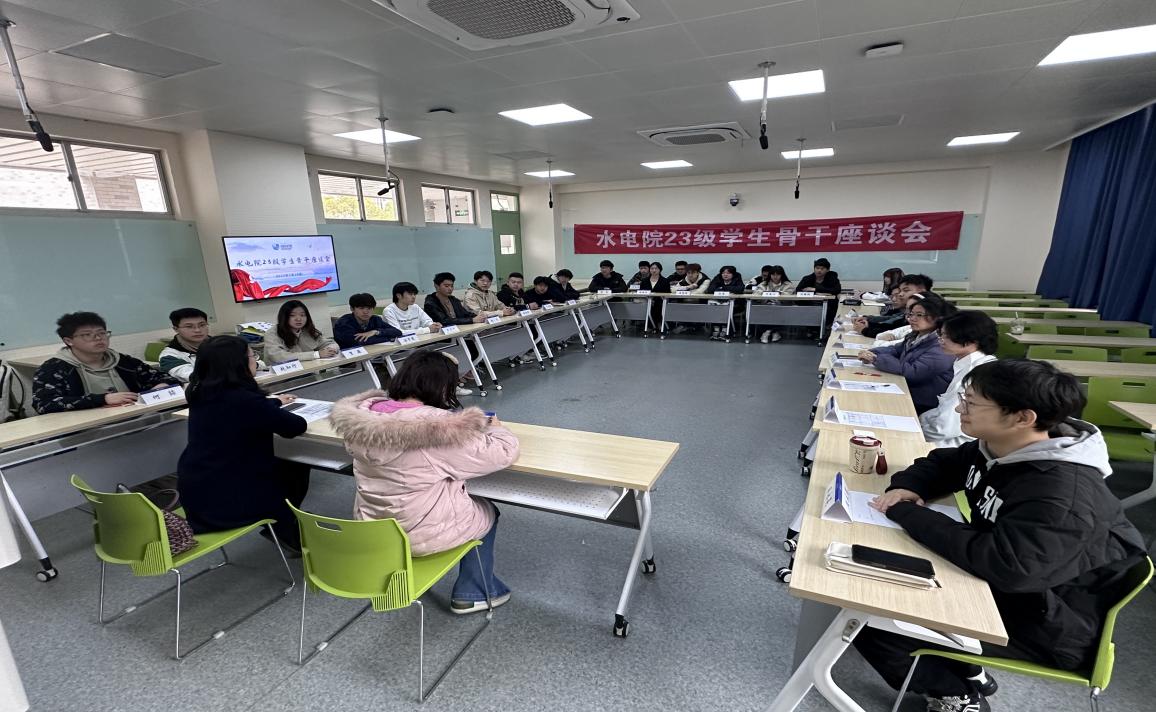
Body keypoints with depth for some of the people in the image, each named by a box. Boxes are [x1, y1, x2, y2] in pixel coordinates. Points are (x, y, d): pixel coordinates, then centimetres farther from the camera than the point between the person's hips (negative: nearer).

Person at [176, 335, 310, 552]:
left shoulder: (201, 395, -2)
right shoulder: (244, 399, -26)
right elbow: (296, 426, -15)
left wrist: (274, 402, 29)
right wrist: (277, 409, 4)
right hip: (229, 501, -8)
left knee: (280, 466, 23)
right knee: (297, 468, 16)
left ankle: (276, 523, 39)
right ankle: (291, 535, 34)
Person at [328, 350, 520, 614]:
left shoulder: (365, 417, -10)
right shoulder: (442, 429, -29)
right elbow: (503, 453, -20)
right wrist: (495, 426, 1)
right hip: (422, 536, -6)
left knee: (470, 504, 30)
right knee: (487, 512, 23)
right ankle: (473, 593, 33)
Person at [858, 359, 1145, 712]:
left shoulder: (1063, 494, -30)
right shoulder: (997, 448, -4)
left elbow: (1002, 566, -37)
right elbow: (941, 463, 12)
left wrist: (907, 514, -30)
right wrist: (908, 487, -9)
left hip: (1043, 626, -9)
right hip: (999, 586, 9)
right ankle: (965, 671, 19)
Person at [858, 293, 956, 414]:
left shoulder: (942, 347, -21)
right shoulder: (916, 336, 7)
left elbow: (913, 372, -27)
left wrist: (877, 359, -25)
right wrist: (872, 354, -11)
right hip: (905, 393, 7)